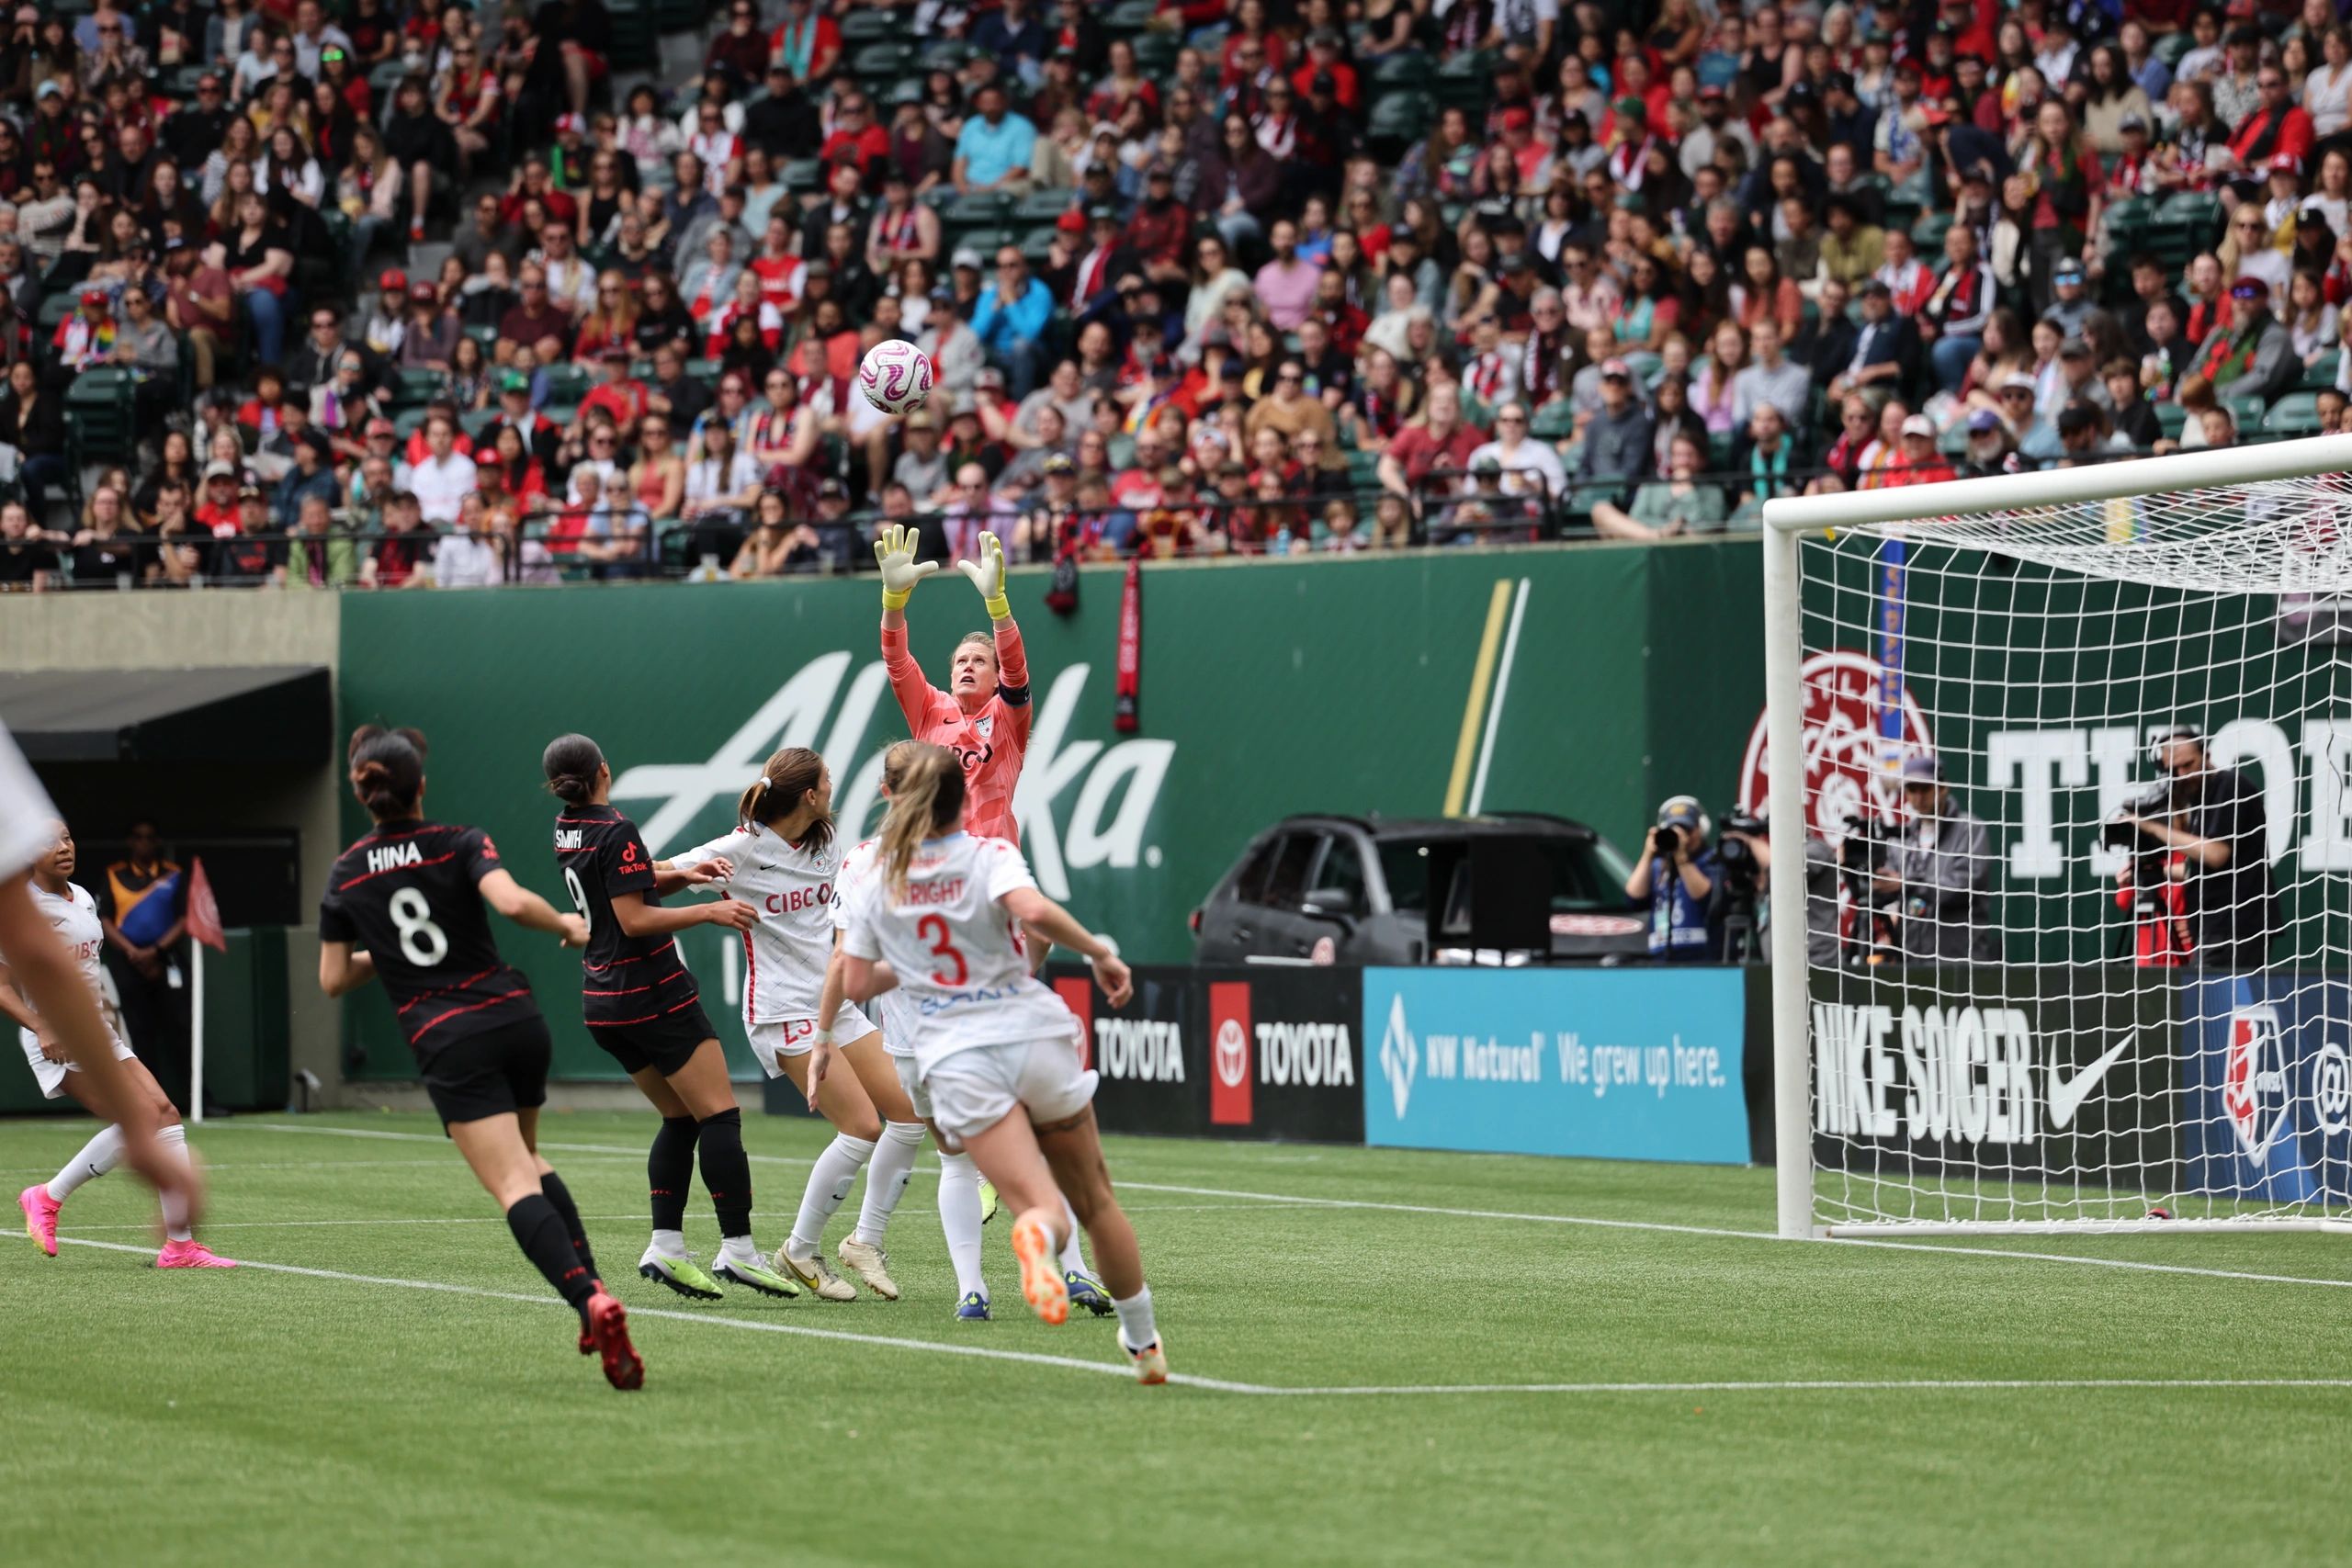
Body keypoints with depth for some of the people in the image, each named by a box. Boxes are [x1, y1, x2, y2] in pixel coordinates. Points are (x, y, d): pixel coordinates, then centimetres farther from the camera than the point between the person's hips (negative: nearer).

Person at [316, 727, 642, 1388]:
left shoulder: (345, 876, 7)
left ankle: (590, 1301, -36)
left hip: (447, 1042, -2)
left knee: (516, 1187, -12)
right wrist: (568, 924, 1)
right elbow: (513, 902, -18)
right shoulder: (459, 844, 0)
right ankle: (591, 1280, 11)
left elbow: (333, 979, 12)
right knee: (526, 1157, 27)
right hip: (517, 1020, 2)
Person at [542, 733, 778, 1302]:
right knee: (720, 1115, -6)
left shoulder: (567, 830, 9)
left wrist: (683, 876, 4)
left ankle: (666, 1247, 3)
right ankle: (737, 1250, -13)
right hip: (654, 996, -9)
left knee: (681, 1119, 13)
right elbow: (635, 920, -18)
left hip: (604, 1000, 9)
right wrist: (710, 912, -15)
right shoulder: (616, 832, -15)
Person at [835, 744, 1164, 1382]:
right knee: (1094, 1200, 16)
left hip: (956, 1059, 1)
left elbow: (855, 985, 9)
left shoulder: (875, 886, 8)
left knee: (1041, 1205, -10)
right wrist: (1100, 953, -11)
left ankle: (1038, 1231, -48)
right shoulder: (988, 855, -1)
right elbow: (1032, 908, -22)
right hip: (1034, 1033, -1)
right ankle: (1144, 1343, 19)